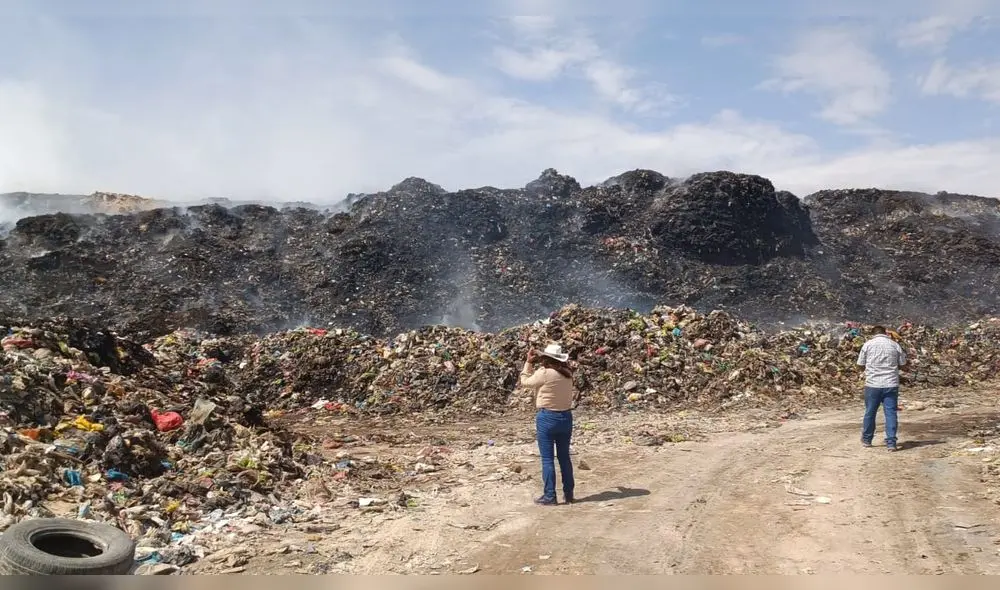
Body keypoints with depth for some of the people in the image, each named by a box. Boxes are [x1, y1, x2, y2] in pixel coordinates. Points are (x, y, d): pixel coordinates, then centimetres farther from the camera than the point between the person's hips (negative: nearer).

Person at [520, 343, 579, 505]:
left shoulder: (545, 373, -16)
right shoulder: (567, 373, 3)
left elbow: (525, 382, -1)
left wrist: (528, 363, 6)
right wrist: (536, 364, 15)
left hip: (547, 418, -6)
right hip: (566, 417, 6)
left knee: (547, 459, 2)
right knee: (564, 457, 15)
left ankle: (549, 496, 4)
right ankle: (568, 494, 21)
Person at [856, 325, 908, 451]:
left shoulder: (868, 344, 0)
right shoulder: (895, 345, 4)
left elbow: (861, 364, 3)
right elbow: (902, 364, 9)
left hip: (872, 384, -1)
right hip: (891, 384, 1)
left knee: (870, 412, 11)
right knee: (891, 413, 2)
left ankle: (866, 439, 24)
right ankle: (891, 442, -2)